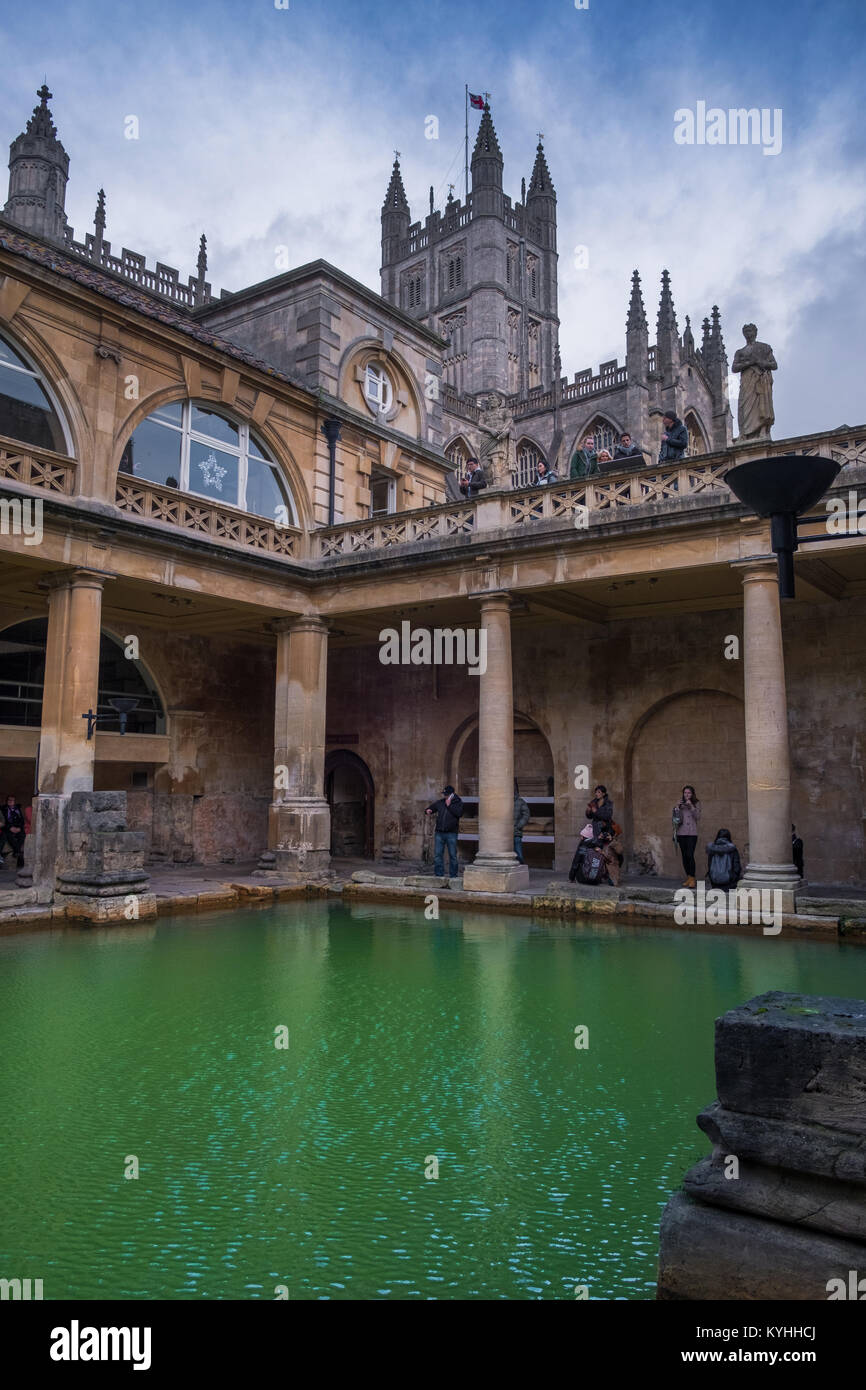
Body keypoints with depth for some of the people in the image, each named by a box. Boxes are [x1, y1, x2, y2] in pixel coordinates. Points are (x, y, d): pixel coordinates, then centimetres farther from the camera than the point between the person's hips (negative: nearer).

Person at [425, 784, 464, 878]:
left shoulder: (458, 803, 3)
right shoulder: (440, 802, 12)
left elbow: (459, 813, -14)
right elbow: (431, 808, 22)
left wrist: (449, 805, -14)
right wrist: (428, 811, -2)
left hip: (451, 833, -3)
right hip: (439, 833, 3)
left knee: (452, 855, 1)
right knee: (438, 854, 1)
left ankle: (453, 875, 10)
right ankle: (439, 874, 7)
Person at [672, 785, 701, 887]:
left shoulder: (696, 804, 4)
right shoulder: (680, 804, 11)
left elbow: (698, 817, -7)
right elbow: (673, 817, 5)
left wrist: (691, 806, -15)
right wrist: (677, 807, -8)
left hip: (692, 833, -4)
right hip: (681, 833, 4)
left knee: (690, 855, -13)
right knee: (684, 856, 7)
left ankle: (692, 879, -10)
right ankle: (688, 877, 16)